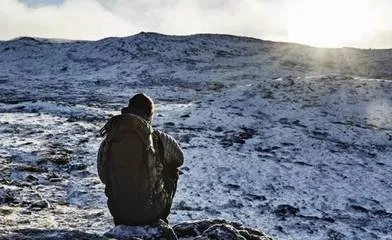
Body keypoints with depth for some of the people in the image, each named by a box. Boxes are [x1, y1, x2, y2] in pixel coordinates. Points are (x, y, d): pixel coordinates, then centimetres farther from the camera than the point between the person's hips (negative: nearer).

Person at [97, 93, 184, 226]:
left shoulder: (106, 143, -10)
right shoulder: (160, 139, -17)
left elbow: (104, 178, 5)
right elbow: (179, 159, 4)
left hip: (119, 215, 3)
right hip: (152, 213, -3)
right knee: (172, 171, 24)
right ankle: (158, 223, 35)